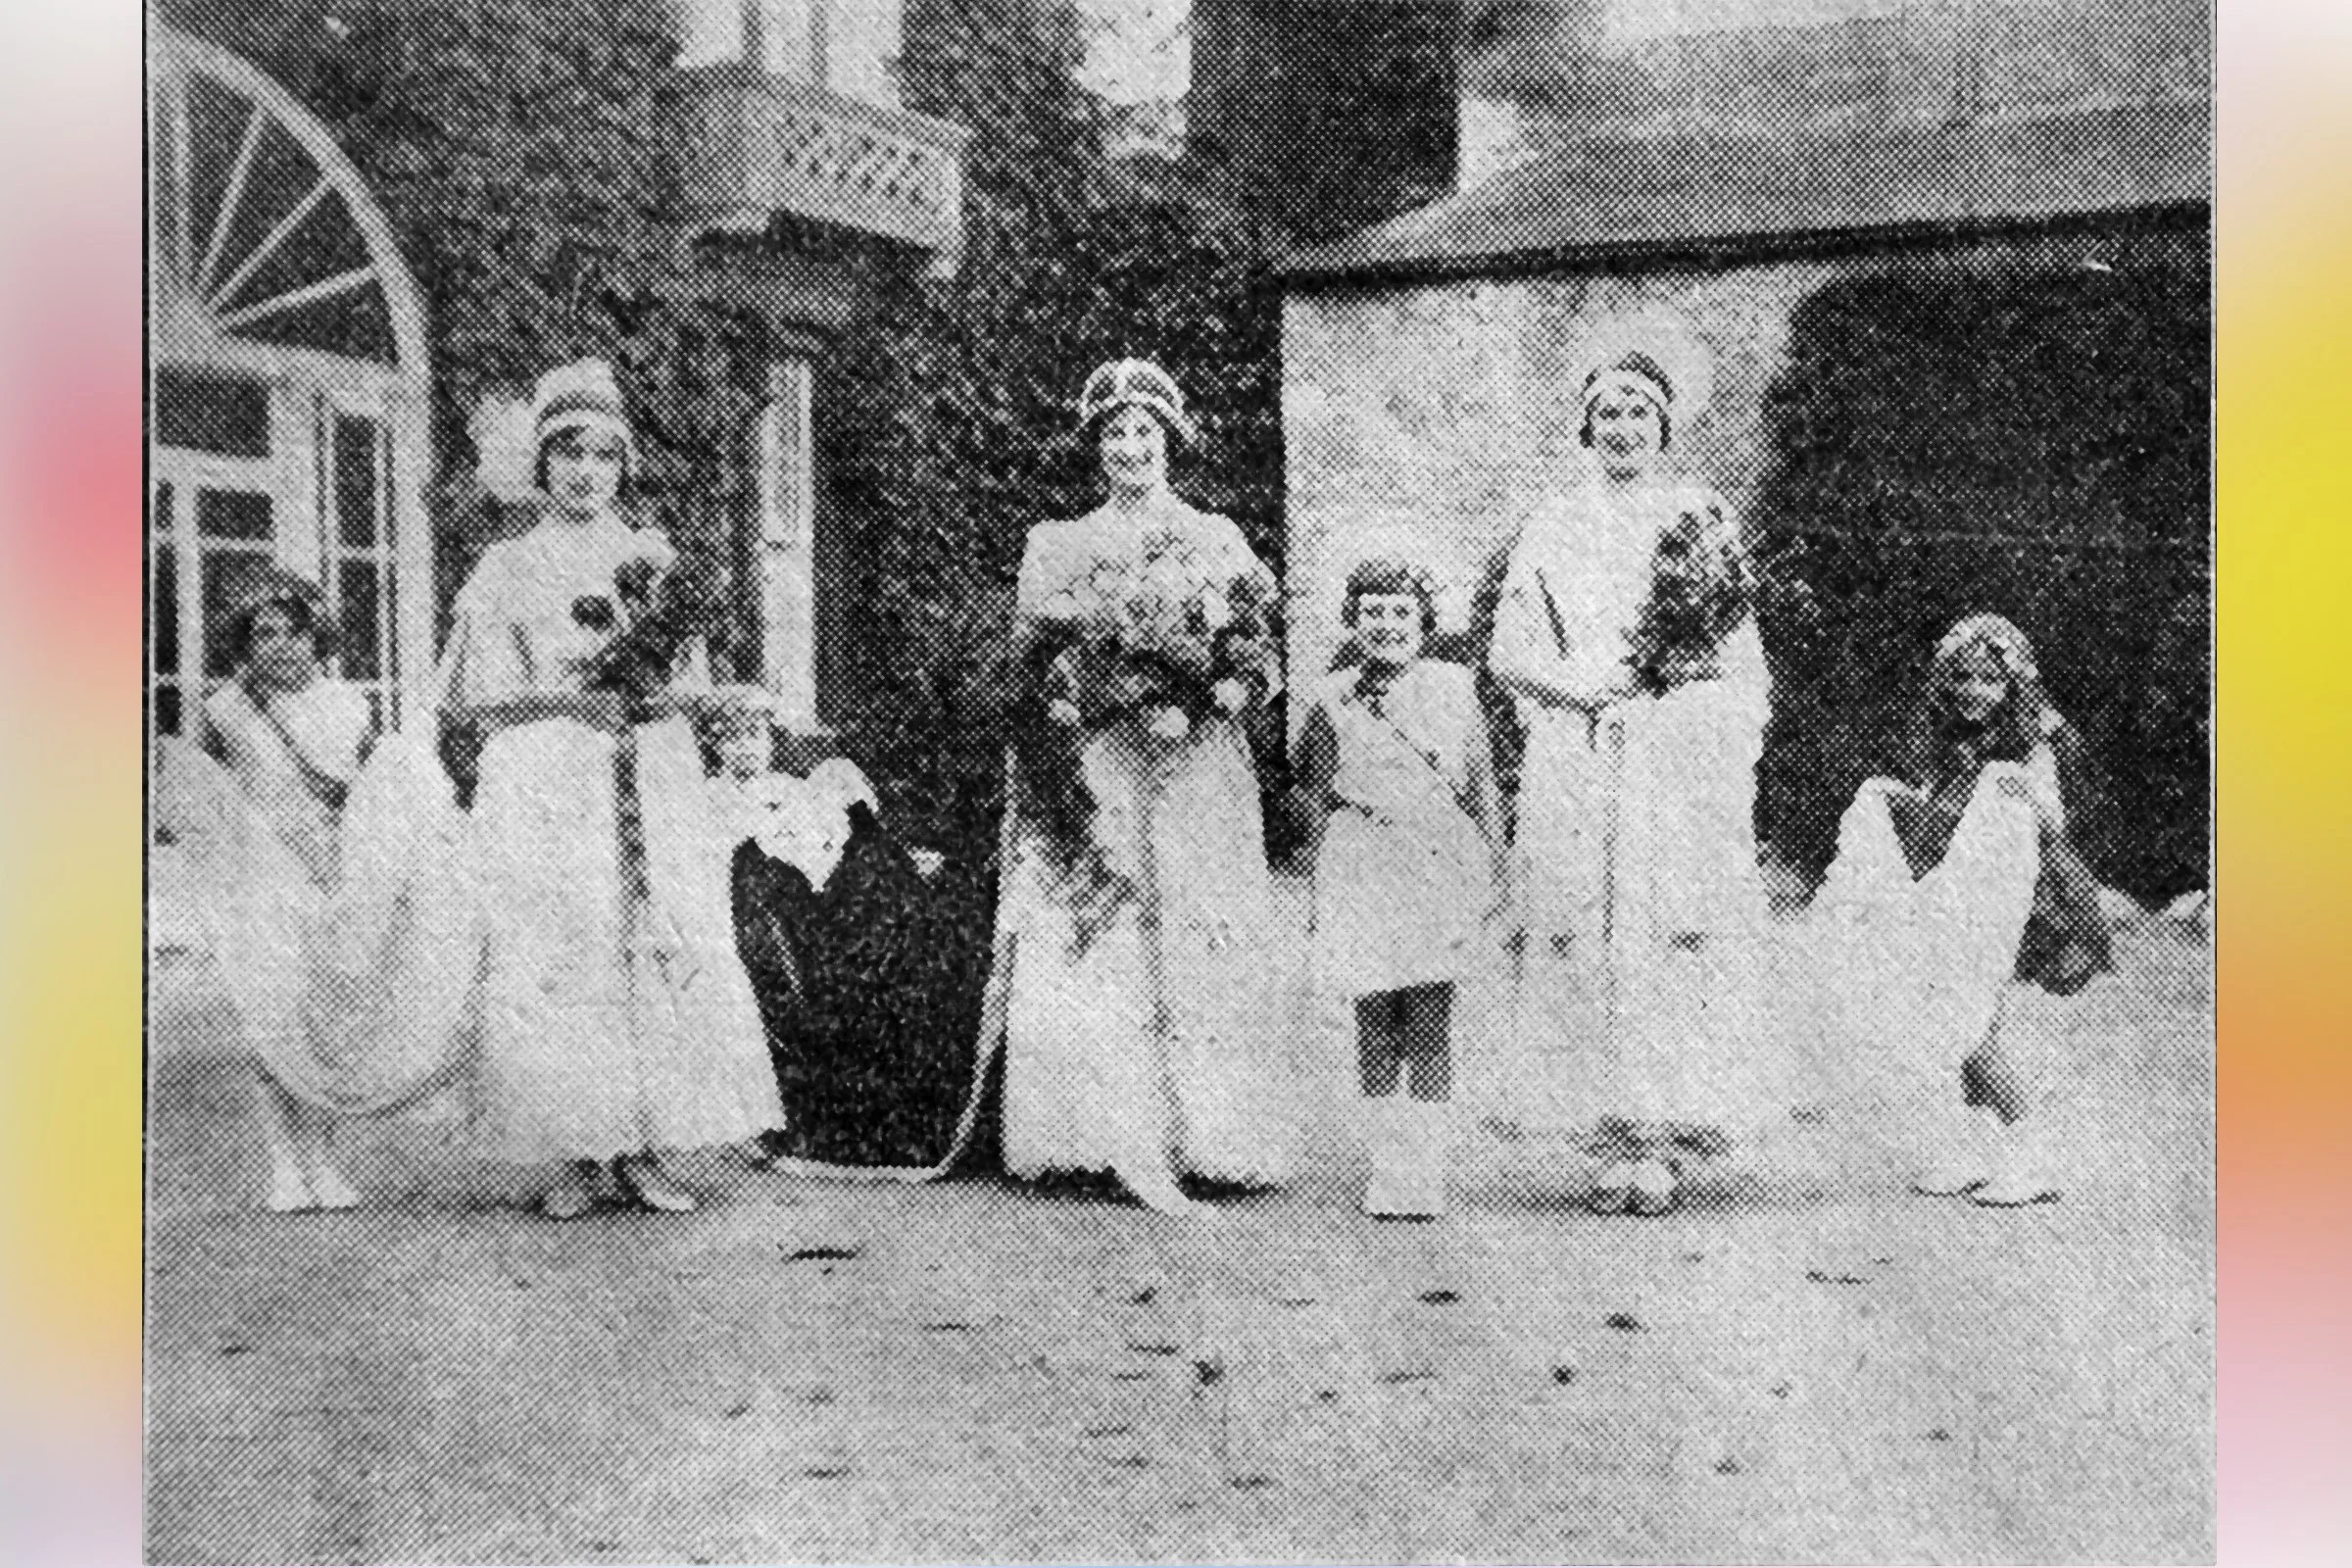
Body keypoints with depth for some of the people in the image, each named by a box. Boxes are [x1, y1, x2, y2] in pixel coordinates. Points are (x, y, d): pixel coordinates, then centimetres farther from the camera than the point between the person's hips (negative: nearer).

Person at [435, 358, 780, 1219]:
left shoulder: (657, 559, 14)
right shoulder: (505, 570, 7)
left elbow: (695, 679, 14)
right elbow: (471, 696, 2)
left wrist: (661, 691, -8)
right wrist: (563, 696, -13)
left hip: (653, 792, 2)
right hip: (544, 790, -2)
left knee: (667, 954, -7)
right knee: (555, 962, -8)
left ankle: (641, 1151, 1)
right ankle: (577, 1154, 2)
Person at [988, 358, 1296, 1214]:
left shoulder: (1217, 540, 12)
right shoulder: (1058, 546, 14)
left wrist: (1201, 705, -14)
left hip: (1195, 774, 0)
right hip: (1093, 772, 0)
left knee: (1194, 949, -5)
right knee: (1095, 949, -10)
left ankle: (1204, 1137, -1)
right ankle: (1132, 1143, -9)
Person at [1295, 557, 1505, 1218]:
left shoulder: (1454, 689, 8)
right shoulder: (1333, 701, 7)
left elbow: (1481, 788, 14)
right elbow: (1315, 803, 13)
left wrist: (1492, 877, 12)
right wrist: (1321, 894, 10)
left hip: (1441, 871, 0)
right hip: (1361, 878, 0)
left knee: (1430, 1026, -2)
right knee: (1374, 1023, 2)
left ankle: (1424, 1180, 2)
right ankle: (1386, 1171, 11)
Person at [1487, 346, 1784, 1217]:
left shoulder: (1703, 518, 12)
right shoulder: (1553, 528, 15)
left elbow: (1743, 655, 10)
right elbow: (1508, 648, 9)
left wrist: (1735, 760, -1)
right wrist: (1578, 685, -9)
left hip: (1684, 760, -1)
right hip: (1575, 765, 1)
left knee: (1677, 941, -9)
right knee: (1589, 941, -5)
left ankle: (1657, 1144, -5)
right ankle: (1621, 1143, 0)